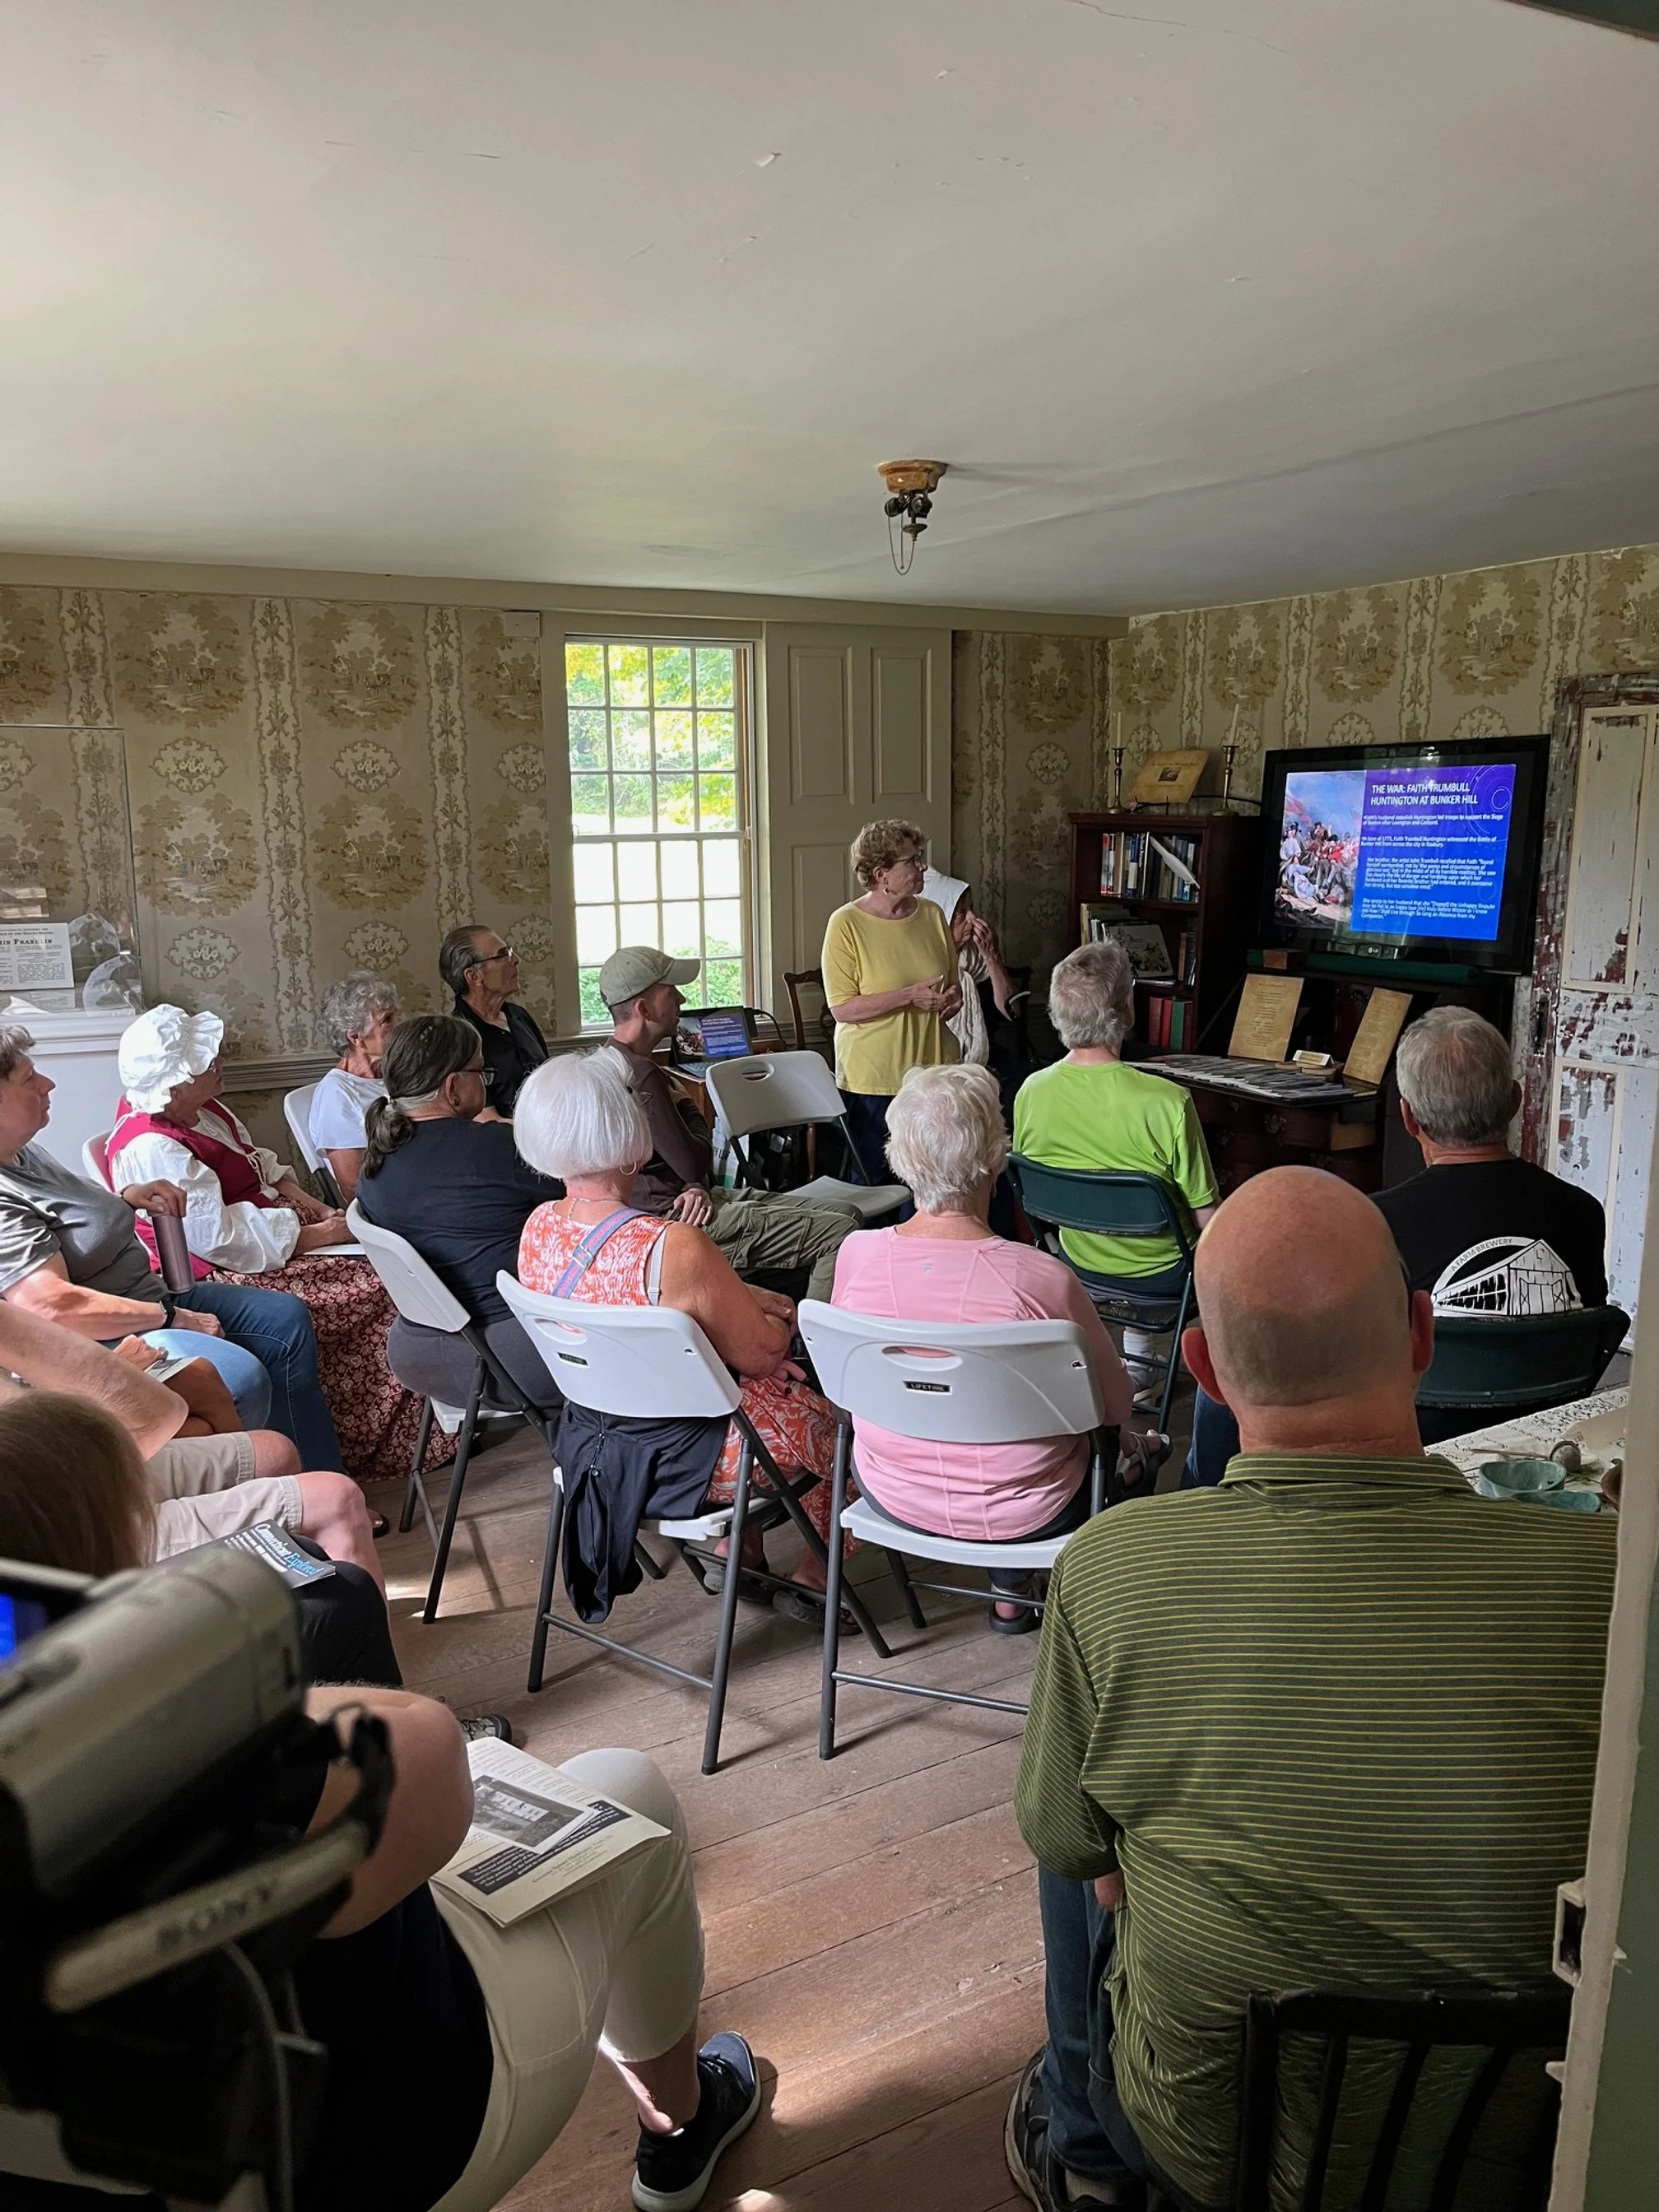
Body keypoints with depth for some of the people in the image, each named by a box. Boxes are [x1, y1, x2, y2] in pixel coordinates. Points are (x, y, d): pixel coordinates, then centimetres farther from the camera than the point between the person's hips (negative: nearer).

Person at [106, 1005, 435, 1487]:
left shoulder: (197, 1107, 6)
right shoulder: (152, 1149, -24)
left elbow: (254, 1157, 20)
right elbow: (218, 1237, -27)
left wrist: (296, 1193, 1)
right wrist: (317, 1234, -21)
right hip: (221, 1274, -10)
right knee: (368, 1289, -19)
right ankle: (374, 1445, -6)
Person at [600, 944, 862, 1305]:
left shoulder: (615, 1060, 14)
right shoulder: (640, 1073, -21)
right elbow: (693, 1163, -21)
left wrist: (697, 1187, -8)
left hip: (680, 1199, 11)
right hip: (674, 1220, -11)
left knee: (845, 1213, 10)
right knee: (840, 1234, -18)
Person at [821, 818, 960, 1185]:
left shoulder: (932, 914, 6)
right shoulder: (846, 924, -10)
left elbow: (953, 982, 19)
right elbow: (842, 1009, -16)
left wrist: (953, 997, -4)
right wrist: (910, 996, -21)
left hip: (931, 1069, 4)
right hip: (872, 1077, -4)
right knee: (873, 1182, 6)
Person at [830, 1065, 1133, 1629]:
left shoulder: (856, 1254, -19)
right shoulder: (1042, 1280, -30)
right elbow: (1115, 1406, -13)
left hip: (891, 1495, 4)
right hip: (1020, 1515, -3)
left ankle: (1010, 1588, 39)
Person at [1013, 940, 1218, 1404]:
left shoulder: (1030, 1092, -16)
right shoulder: (1166, 1102, -30)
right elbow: (1207, 1217, -20)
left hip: (1078, 1267, 4)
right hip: (1160, 1276, -4)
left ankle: (1136, 1365, 34)